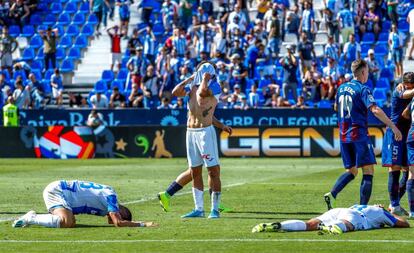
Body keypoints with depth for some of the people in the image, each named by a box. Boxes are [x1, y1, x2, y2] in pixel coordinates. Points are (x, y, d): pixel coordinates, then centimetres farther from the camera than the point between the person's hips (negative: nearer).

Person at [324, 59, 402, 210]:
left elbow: (336, 107, 28)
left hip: (344, 135, 7)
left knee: (351, 171, 17)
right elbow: (375, 110, -23)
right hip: (359, 135, -7)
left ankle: (332, 194, -4)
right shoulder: (363, 90, -10)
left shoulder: (342, 88, 11)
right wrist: (393, 127, -23)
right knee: (368, 171, -3)